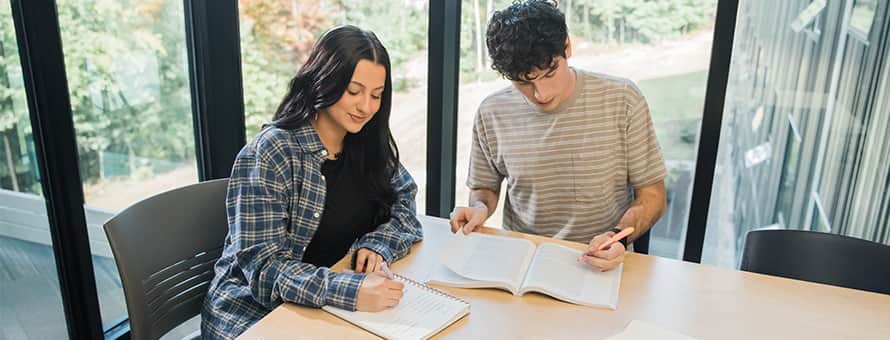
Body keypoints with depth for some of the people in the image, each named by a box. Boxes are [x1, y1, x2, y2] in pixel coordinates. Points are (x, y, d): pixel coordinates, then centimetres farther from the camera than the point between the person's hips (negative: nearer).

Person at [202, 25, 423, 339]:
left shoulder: (369, 144, 0)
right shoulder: (269, 155, -17)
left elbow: (405, 204, 6)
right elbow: (264, 266, -21)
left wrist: (377, 245, -15)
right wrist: (350, 291, -35)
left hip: (332, 310, 5)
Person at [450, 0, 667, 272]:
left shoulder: (623, 100, -8)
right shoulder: (491, 114, -3)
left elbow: (652, 194, -1)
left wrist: (618, 235, -19)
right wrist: (480, 208, -9)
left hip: (602, 264, 0)